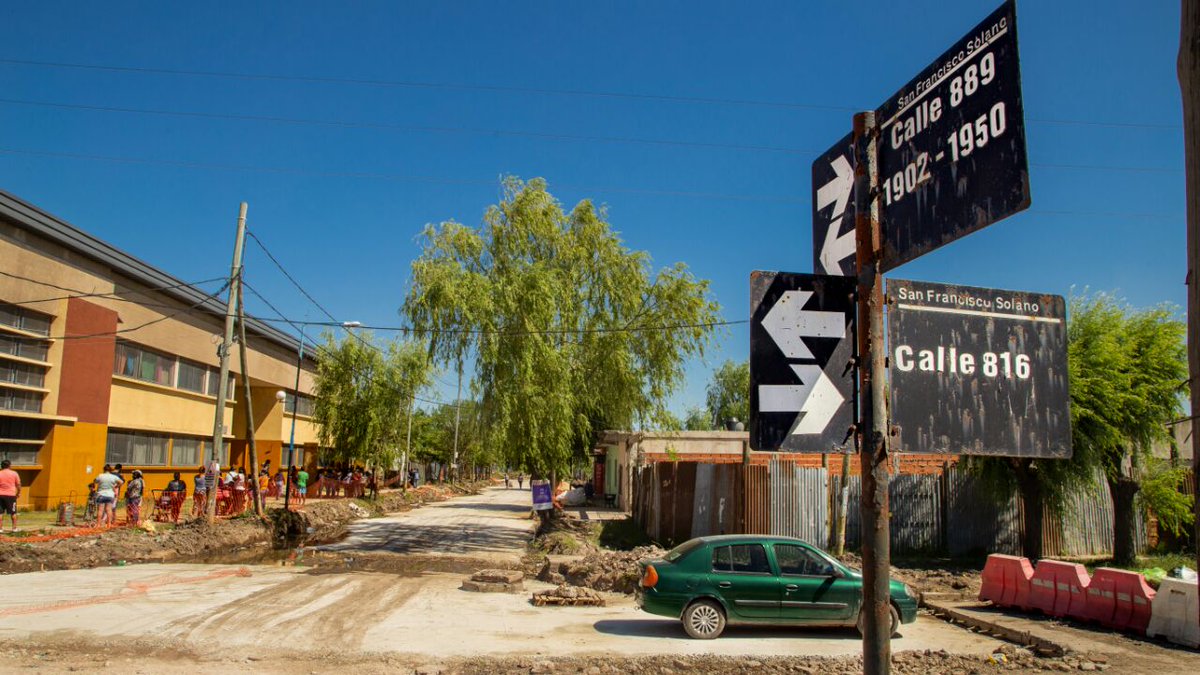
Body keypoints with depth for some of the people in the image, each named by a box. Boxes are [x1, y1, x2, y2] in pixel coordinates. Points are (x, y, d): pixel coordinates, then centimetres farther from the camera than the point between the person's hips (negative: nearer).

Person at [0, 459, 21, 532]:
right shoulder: (14, 473, -1)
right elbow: (18, 485, 1)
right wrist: (18, 493, 15)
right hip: (11, 495, -1)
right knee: (13, 512, 7)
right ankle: (14, 528, 9)